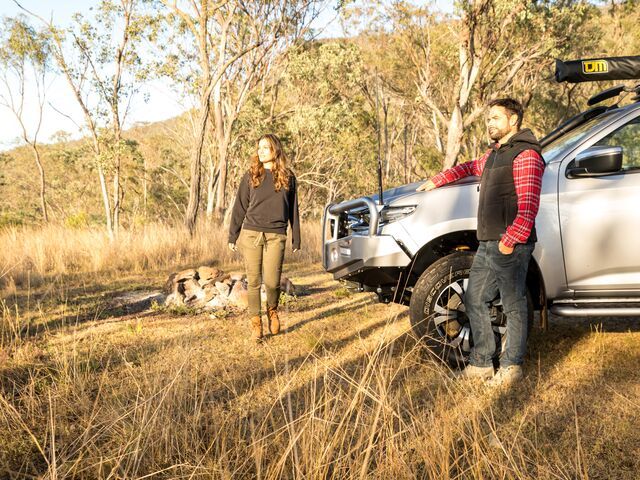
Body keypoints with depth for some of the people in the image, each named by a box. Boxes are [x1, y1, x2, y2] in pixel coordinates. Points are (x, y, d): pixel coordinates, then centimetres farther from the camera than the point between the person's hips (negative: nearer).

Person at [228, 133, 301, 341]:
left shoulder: (288, 177, 8)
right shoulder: (251, 176, 7)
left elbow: (293, 209, 12)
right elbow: (239, 208, 9)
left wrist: (296, 239, 10)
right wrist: (233, 236, 6)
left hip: (276, 236, -1)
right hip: (251, 234, 1)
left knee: (272, 281, -7)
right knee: (253, 282, 2)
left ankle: (272, 310, 23)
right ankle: (255, 323, 15)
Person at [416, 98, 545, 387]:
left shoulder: (525, 155, -10)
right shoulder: (494, 153, 20)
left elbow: (529, 205, -18)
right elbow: (471, 167, 41)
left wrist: (509, 241, -23)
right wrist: (437, 181, 37)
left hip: (511, 246, -10)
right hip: (487, 244, 10)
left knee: (514, 306, 0)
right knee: (474, 300, 11)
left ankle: (511, 367, 9)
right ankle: (481, 363, 19)